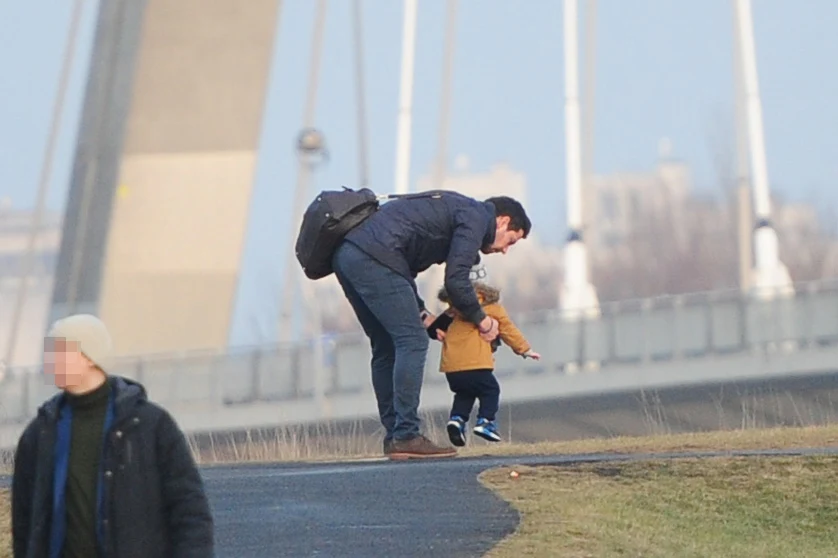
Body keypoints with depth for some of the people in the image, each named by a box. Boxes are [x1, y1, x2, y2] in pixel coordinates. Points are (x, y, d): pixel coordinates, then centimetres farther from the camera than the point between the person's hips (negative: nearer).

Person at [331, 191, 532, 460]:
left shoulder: (453, 208, 30)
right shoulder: (476, 216, 2)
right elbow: (456, 281, -5)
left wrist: (422, 314, 26)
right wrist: (482, 320, 10)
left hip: (346, 256, 10)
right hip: (373, 257, -10)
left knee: (386, 347, 15)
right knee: (412, 341, -7)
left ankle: (395, 437, 15)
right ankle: (406, 437, -10)